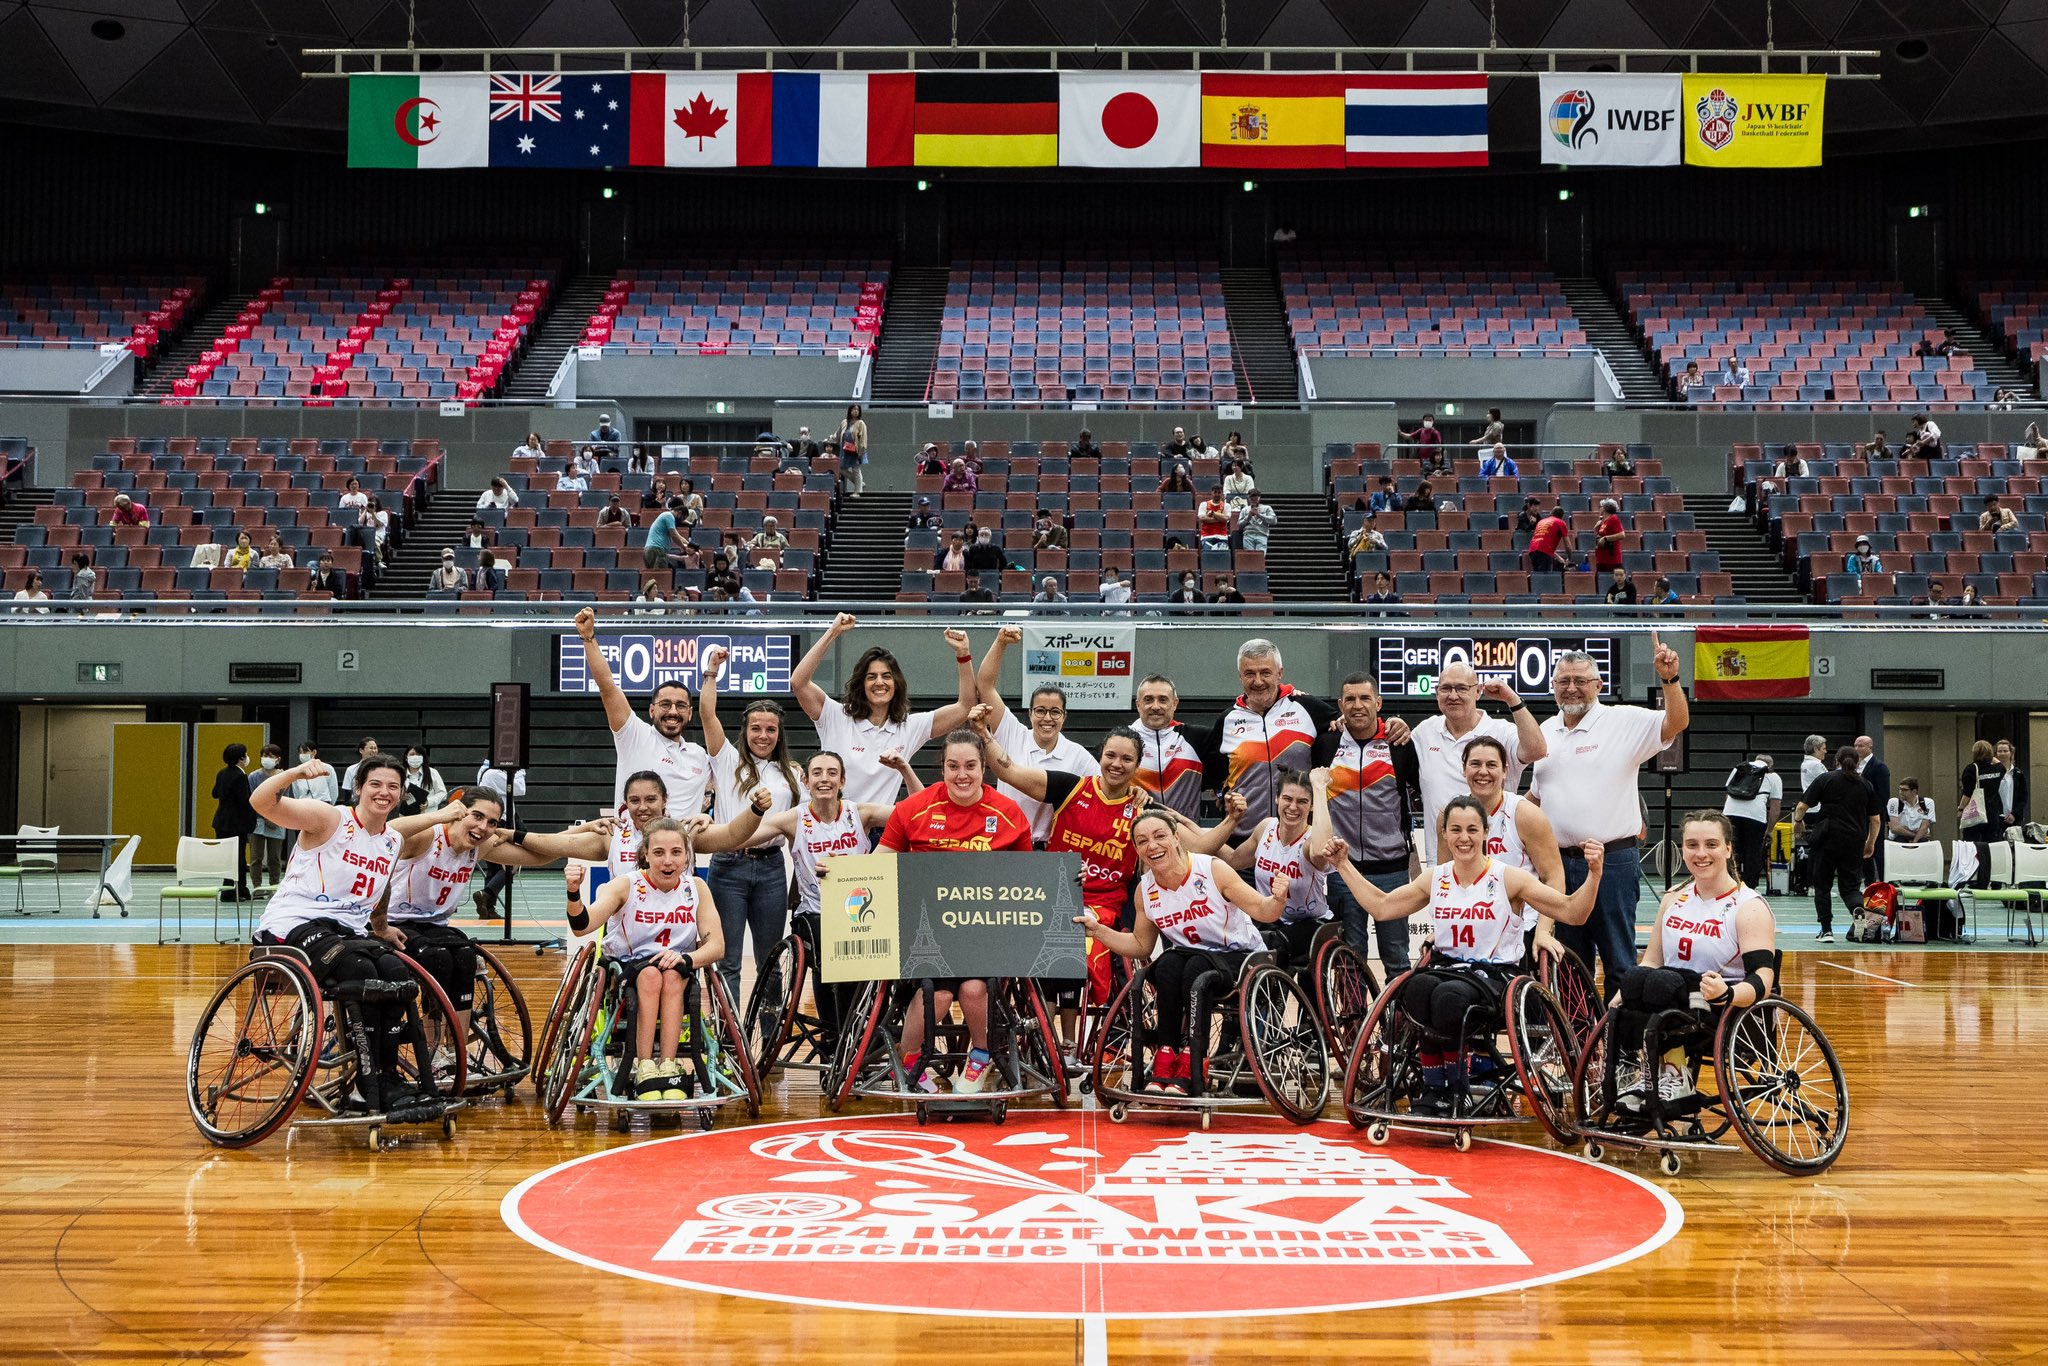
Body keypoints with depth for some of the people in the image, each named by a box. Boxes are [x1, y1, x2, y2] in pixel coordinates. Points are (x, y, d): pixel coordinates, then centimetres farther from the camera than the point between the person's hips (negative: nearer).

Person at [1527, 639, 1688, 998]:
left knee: (1619, 960, -1)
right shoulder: (1545, 731, 14)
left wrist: (1670, 679, -31)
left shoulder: (1623, 722, -4)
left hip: (1612, 860, -6)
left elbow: (1676, 724, -17)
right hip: (1558, 861, 6)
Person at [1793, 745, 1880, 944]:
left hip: (1828, 839, -2)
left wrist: (1798, 821, 17)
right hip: (1854, 843, 2)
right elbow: (1875, 819, 13)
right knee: (1851, 886, 8)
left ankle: (1826, 930, 7)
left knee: (1822, 885, 11)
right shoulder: (1865, 785, 11)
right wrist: (1871, 843, 26)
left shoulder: (1826, 779, 1)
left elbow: (1802, 806, -3)